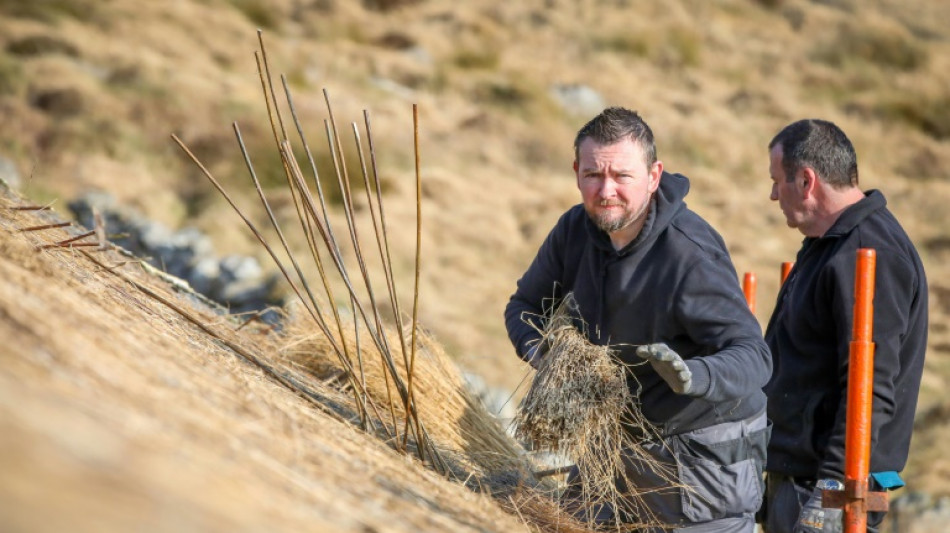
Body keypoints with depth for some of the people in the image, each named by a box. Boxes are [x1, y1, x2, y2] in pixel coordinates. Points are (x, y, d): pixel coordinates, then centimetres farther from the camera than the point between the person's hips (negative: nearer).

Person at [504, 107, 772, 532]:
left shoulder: (692, 254, -25)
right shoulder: (575, 229, -4)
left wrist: (691, 377, -48)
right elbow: (524, 305, 8)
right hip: (616, 443, 7)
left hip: (703, 451, -7)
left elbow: (753, 355, -28)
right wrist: (540, 349, -16)